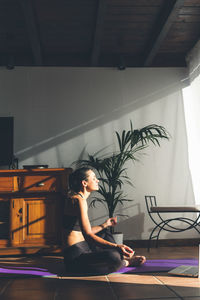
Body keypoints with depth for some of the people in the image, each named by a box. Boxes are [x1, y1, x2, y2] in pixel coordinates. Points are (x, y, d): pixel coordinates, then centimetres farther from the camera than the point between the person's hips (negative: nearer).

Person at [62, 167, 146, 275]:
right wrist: (116, 246, -30)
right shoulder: (79, 200, -16)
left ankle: (123, 256, 15)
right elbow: (87, 235, -23)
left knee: (105, 232, 32)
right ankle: (126, 262, 1)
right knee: (113, 256, -33)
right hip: (75, 257, -11)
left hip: (83, 250, 11)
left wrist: (105, 225, 26)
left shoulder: (75, 198, 15)